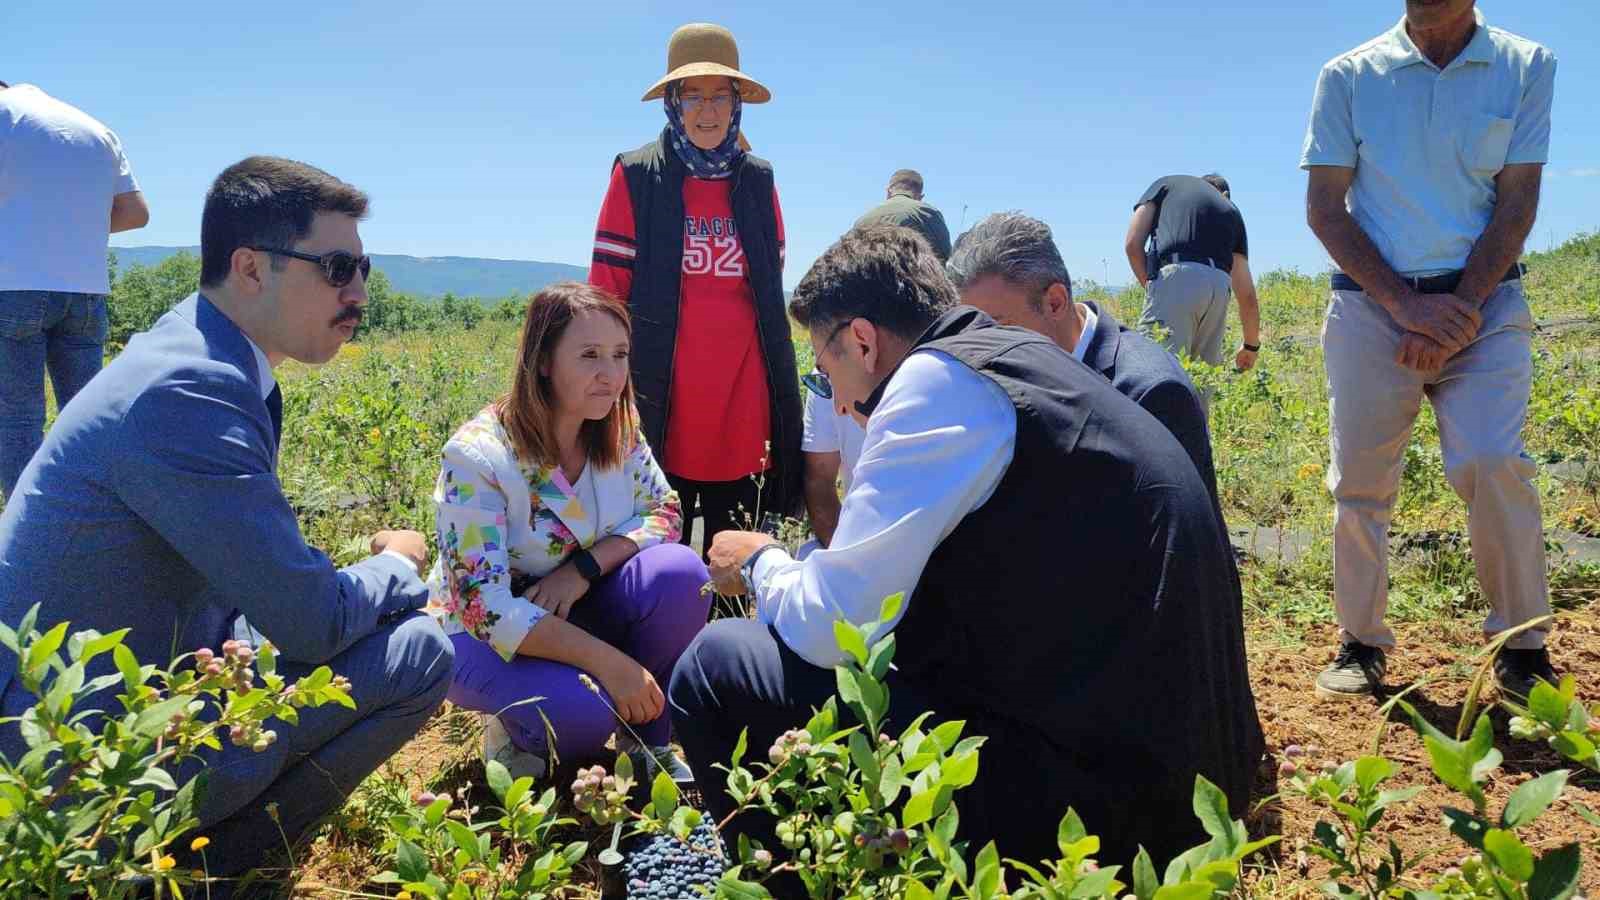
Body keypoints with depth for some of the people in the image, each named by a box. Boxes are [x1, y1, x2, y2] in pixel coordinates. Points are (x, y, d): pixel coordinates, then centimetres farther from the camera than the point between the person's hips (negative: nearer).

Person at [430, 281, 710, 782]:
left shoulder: (619, 432, -8)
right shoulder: (478, 455, -25)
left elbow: (664, 513, -3)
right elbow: (486, 609, -28)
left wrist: (585, 566, -22)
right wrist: (608, 661, -33)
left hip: (577, 615, 5)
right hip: (485, 635, -5)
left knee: (679, 572, -23)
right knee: (581, 709, -34)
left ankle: (648, 743, -3)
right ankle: (515, 734, 3)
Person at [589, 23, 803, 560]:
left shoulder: (758, 181, 10)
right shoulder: (637, 176, 1)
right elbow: (607, 291, 0)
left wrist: (780, 390, 15)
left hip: (742, 395, 3)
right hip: (663, 398, -3)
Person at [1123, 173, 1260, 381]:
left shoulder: (1166, 184, 25)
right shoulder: (1232, 211, 32)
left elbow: (1133, 244, 9)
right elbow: (1247, 294, 30)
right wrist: (1251, 345, 41)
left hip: (1174, 278, -4)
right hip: (1218, 287, 4)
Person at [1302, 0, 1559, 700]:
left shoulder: (1527, 67, 6)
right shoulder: (1348, 77, 4)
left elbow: (1517, 204, 0)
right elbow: (1324, 209, 0)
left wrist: (1458, 314, -12)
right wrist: (1405, 305, -9)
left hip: (1483, 301, 0)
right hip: (1370, 302, 1)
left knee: (1494, 466, -16)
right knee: (1358, 481, -1)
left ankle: (1522, 649, 2)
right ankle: (1361, 643, 14)